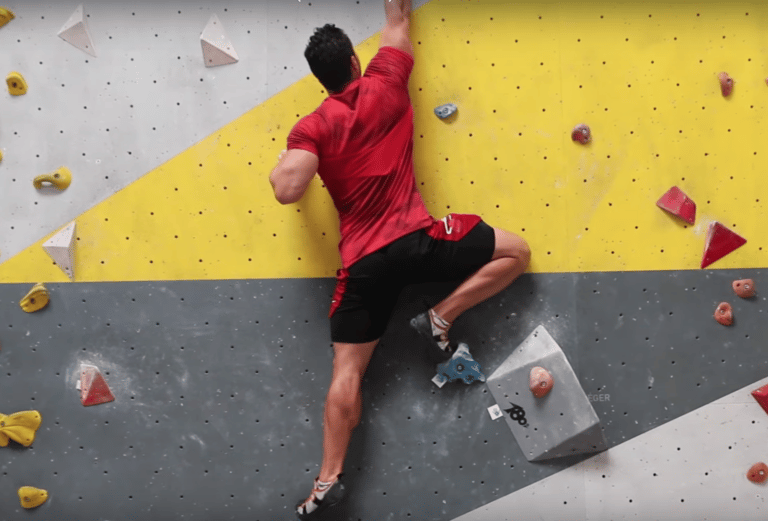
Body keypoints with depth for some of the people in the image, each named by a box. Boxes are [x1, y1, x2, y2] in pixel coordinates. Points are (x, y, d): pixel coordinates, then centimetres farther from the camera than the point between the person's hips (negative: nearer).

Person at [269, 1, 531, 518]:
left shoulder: (312, 128, 0)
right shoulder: (384, 87, 3)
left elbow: (287, 191, -13)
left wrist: (282, 164, 7)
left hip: (362, 261, 2)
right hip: (416, 239, -1)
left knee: (347, 373, 8)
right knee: (515, 251, 15)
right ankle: (440, 318, 7)